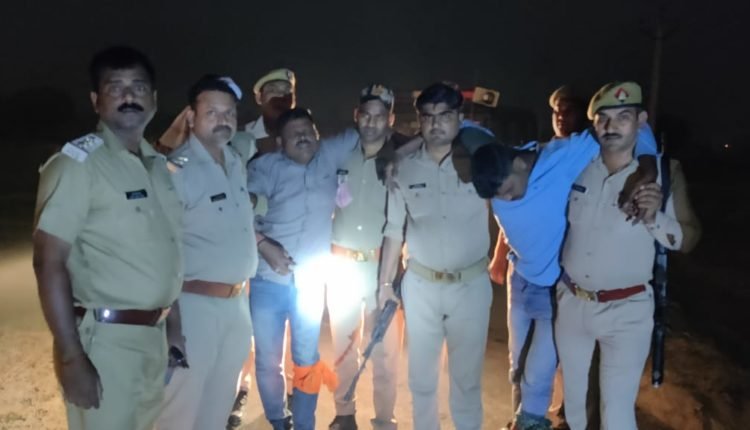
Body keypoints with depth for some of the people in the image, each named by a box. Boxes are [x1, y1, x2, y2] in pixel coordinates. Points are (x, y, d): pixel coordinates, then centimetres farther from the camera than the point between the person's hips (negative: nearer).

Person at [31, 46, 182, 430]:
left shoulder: (160, 166, 9)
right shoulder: (76, 164, -11)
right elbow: (49, 263, -15)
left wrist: (175, 330, 12)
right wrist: (71, 358, -19)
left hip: (156, 336, 7)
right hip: (105, 340, -7)